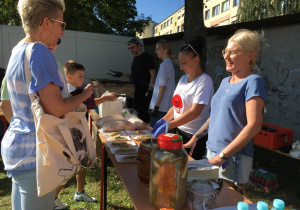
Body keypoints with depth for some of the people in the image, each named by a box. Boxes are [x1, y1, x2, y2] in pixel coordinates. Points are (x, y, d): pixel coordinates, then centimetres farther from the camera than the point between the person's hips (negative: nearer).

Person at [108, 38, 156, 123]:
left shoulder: (146, 57, -7)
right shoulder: (135, 58, 18)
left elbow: (153, 75, -13)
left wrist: (150, 90, -24)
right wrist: (122, 74, 19)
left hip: (142, 93, -8)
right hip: (133, 92, 9)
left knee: (142, 116, -7)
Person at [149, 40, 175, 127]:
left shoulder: (164, 64, -11)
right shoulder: (170, 63, 16)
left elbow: (162, 87, -16)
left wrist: (156, 106, -16)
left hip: (161, 107, -9)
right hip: (167, 107, 9)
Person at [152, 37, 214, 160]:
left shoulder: (204, 80, -14)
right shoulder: (183, 79, 10)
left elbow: (195, 112, -22)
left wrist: (169, 125, -26)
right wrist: (164, 120, -3)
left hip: (195, 135, -7)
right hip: (179, 130, 7)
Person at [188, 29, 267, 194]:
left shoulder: (253, 82, -10)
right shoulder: (225, 81, 13)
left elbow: (254, 125, -18)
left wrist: (223, 155, -20)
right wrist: (197, 136, 11)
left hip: (234, 157, -7)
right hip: (212, 151, 7)